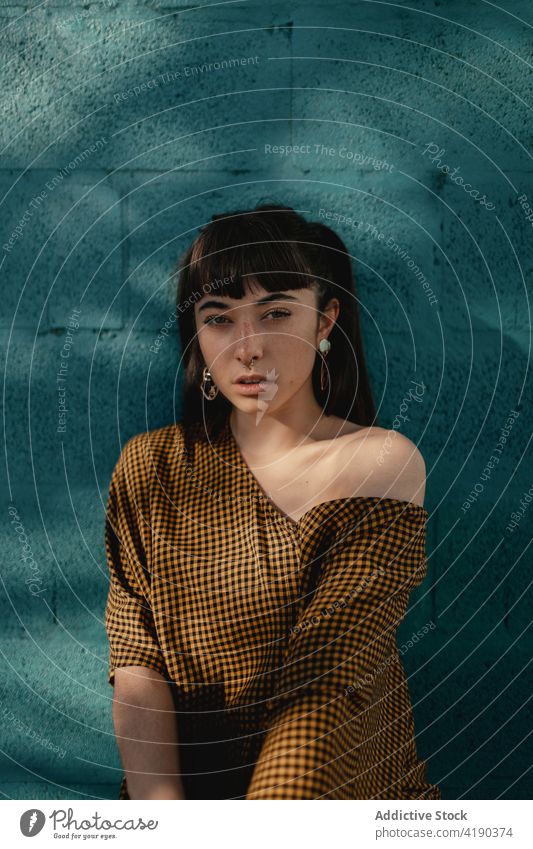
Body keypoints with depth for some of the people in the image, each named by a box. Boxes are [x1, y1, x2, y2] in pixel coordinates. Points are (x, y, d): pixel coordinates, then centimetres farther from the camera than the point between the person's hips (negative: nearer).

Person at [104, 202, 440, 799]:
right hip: (178, 780, 2)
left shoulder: (383, 463, -8)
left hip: (340, 785, -1)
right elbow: (136, 663, -4)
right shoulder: (149, 465, 2)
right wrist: (159, 800, -17)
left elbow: (325, 679, -13)